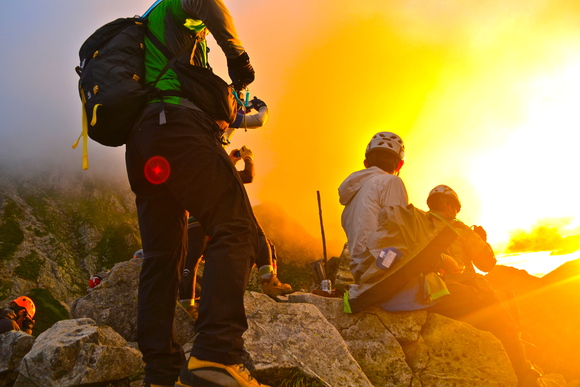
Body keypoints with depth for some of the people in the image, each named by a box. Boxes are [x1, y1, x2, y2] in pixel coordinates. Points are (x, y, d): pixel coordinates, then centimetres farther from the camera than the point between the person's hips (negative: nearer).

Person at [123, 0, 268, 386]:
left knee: (162, 256, 5)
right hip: (176, 126, -9)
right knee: (236, 231, -19)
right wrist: (237, 54, -2)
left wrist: (213, 122, 32)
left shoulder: (146, 34, 39)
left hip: (140, 148, 10)